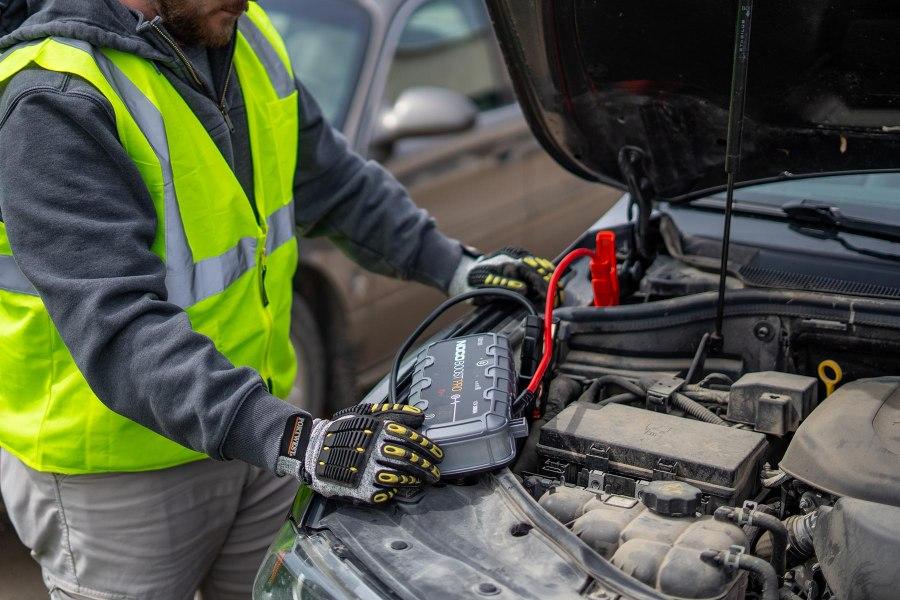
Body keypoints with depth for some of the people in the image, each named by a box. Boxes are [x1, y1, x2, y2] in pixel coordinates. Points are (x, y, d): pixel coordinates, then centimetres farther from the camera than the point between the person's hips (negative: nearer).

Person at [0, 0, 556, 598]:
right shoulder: (54, 100, -25)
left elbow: (333, 177, 13)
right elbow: (119, 329, -33)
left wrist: (454, 265, 5)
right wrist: (296, 441, -40)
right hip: (117, 469, -6)